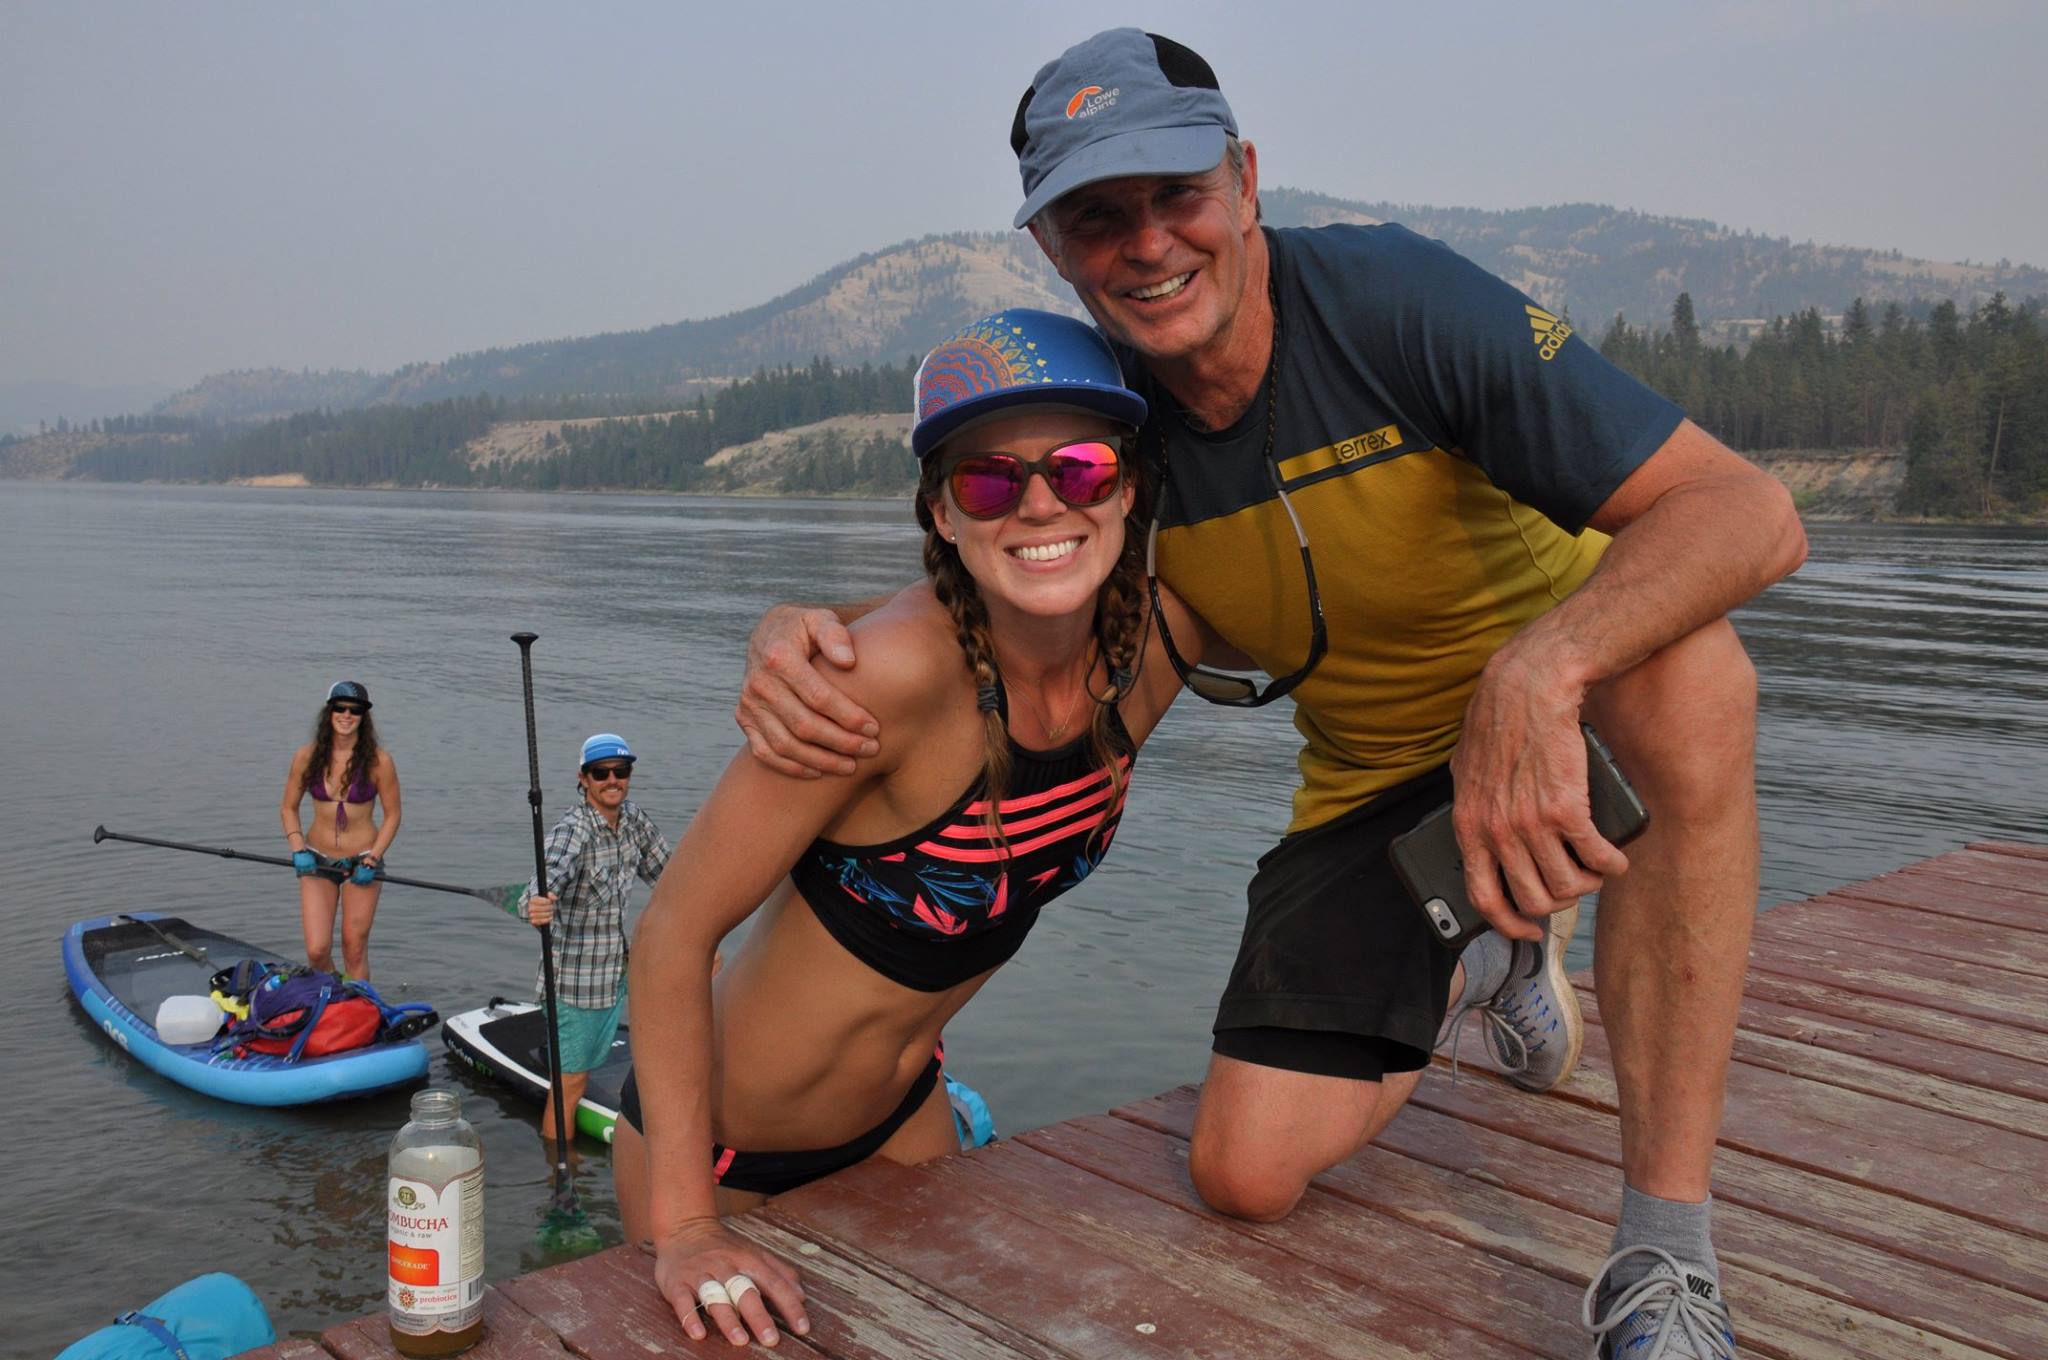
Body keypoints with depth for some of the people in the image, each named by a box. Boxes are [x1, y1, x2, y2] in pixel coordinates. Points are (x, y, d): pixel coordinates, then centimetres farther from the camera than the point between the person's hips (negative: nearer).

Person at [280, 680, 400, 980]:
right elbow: (288, 808, 8)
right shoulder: (306, 757, -3)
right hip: (317, 862, 2)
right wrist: (298, 850, -7)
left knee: (355, 950, 2)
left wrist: (372, 860, -11)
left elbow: (392, 815, -2)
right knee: (317, 950, -2)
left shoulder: (378, 761, -10)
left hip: (361, 862, -2)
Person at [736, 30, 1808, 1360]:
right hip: (1370, 772, 4)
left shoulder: (1394, 299, -27)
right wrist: (794, 634, -25)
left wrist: (1535, 672, -52)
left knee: (1690, 664, -40)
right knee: (1245, 1173, -4)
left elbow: (1752, 510, -33)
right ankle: (1483, 970, 27)